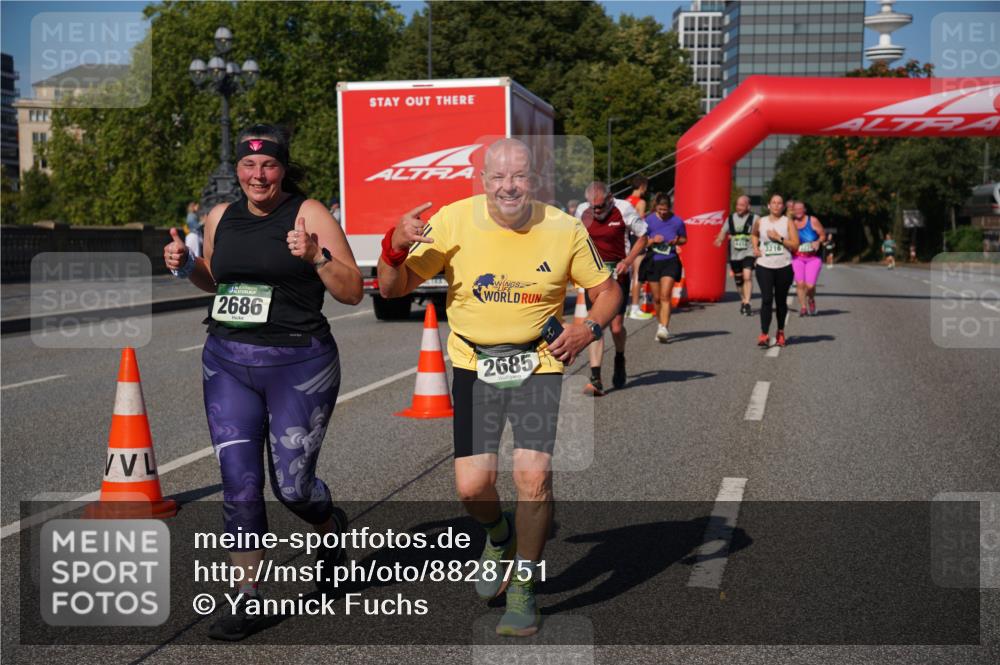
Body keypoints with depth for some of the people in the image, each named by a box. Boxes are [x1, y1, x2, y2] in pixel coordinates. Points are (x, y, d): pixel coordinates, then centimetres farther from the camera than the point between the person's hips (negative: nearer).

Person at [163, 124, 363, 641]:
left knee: (292, 485, 3)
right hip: (227, 362, 4)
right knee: (239, 485, 0)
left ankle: (330, 526, 39)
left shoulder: (310, 214, -6)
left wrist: (316, 256, -23)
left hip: (299, 364, -4)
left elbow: (353, 293, -8)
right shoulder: (221, 218, 8)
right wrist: (186, 266, 5)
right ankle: (246, 598, 13)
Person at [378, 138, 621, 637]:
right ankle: (498, 535, 33)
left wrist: (591, 327, -15)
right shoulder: (454, 221, -10)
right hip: (474, 365, 0)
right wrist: (394, 247, -27)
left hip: (539, 365, 0)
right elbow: (393, 288, -6)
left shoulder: (565, 230, -8)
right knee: (471, 486, -6)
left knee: (534, 477, -11)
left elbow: (607, 289, 6)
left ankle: (522, 589, 13)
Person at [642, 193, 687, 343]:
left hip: (670, 261, -2)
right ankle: (660, 324, 29)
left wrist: (677, 241, -8)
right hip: (653, 261, 2)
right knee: (656, 298, 9)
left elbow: (684, 239, 14)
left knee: (665, 296, -14)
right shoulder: (648, 221, -2)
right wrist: (652, 240, -17)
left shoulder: (677, 221, -2)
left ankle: (664, 329, -20)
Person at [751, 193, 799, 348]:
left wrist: (779, 238, -14)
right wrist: (755, 247, 10)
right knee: (766, 299, -13)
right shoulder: (760, 222, 6)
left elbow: (795, 245, -5)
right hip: (764, 267, 0)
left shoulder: (788, 222, 1)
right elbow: (753, 234, 28)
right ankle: (764, 335, -17)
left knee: (781, 301, 9)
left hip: (784, 267, 0)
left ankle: (780, 332, 26)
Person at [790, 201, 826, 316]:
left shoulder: (812, 221, 0)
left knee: (810, 285, -9)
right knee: (800, 283, -15)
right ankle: (803, 307, 0)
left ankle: (811, 300, 25)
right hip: (797, 258, 1)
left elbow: (823, 234, 4)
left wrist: (818, 242, -13)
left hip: (813, 258, -1)